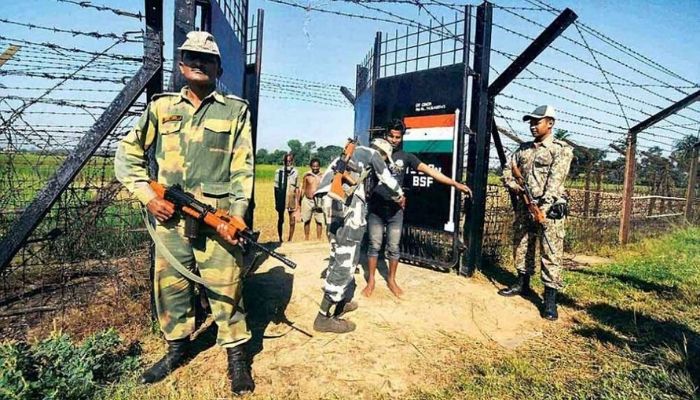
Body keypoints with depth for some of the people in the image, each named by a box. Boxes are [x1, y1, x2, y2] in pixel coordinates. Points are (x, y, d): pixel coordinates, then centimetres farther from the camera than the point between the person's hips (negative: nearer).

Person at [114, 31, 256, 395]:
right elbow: (126, 153, 14)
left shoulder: (236, 110, 4)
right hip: (169, 217, 4)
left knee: (225, 290, 0)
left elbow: (243, 169, -1)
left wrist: (235, 216, -11)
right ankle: (177, 348, 36)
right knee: (170, 286, 15)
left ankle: (237, 356, 19)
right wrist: (147, 195, 0)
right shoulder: (161, 107, 11)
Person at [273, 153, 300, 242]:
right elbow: (276, 188, 2)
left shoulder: (295, 172, 1)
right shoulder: (278, 171, -2)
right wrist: (276, 202, 2)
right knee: (280, 220, 10)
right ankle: (280, 239, 23)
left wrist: (297, 202, 2)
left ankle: (290, 239, 18)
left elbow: (297, 188, 4)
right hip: (281, 198, -1)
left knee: (292, 221, 4)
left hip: (292, 199, 1)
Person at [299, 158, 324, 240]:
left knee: (319, 221, -1)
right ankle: (306, 239, 23)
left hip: (319, 200, -1)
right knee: (306, 221, 10)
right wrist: (299, 202, 7)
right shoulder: (307, 175, 3)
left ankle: (318, 239, 11)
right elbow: (303, 189, 8)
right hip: (307, 200, 1)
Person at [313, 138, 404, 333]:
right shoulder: (372, 154, 10)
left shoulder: (354, 153, 32)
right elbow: (388, 181, 18)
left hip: (332, 201, 9)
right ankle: (324, 317, -5)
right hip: (347, 203, -9)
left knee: (339, 256, 17)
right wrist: (400, 198, 37)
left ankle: (340, 302, 26)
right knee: (345, 260, -7)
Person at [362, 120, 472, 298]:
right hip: (376, 208, -1)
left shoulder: (406, 157, 2)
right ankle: (371, 281, 21)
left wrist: (455, 183, -12)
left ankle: (391, 280, 27)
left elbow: (428, 170, -5)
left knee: (393, 247, 8)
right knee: (374, 245, 6)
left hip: (395, 210, 1)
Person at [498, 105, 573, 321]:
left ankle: (550, 298, 0)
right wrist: (512, 184, -6)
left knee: (550, 253, -5)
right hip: (524, 205, 6)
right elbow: (508, 170, 16)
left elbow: (555, 180, -13)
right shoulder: (523, 148, 16)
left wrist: (543, 205, -23)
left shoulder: (562, 150, -2)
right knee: (521, 246, 13)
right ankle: (522, 283, 30)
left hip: (549, 208, -6)